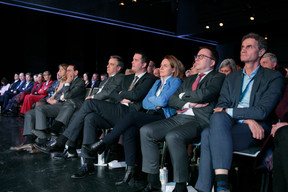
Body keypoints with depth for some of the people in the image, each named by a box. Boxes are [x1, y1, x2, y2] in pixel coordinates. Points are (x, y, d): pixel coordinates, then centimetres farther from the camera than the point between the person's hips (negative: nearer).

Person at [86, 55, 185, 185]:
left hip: (163, 118, -6)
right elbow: (144, 103, 18)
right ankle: (130, 171, -23)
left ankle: (102, 143, -19)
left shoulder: (175, 81, 4)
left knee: (131, 116, -29)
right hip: (150, 115, 6)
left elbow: (163, 101, -11)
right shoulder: (157, 82, 27)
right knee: (129, 132, -25)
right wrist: (155, 105, -2)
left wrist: (150, 99, 8)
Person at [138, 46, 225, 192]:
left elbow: (203, 95, -13)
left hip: (199, 120, -7)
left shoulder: (218, 77, 7)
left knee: (173, 136, -35)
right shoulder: (189, 79, 28)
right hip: (179, 118, 7)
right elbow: (171, 100, 17)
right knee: (145, 131, -13)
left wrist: (183, 95, 4)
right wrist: (189, 103, -2)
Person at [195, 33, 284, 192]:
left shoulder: (273, 77, 8)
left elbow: (262, 111, -6)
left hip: (255, 130, -4)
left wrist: (228, 111, -9)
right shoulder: (231, 78, 23)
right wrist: (246, 118, -10)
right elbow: (221, 105, 8)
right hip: (231, 124, 5)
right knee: (218, 117, -32)